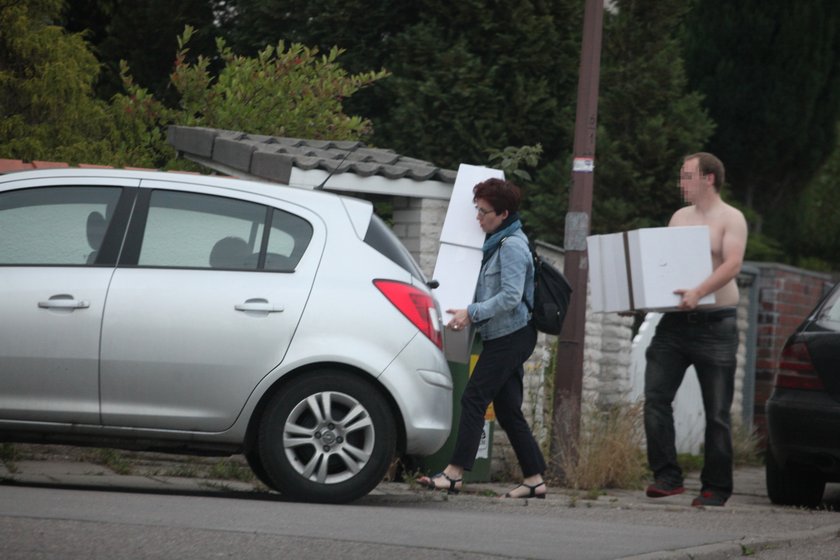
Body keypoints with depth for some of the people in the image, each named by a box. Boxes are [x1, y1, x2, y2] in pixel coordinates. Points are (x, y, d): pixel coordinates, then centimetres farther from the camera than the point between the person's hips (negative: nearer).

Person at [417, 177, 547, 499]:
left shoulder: (512, 246, -14)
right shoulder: (497, 242, 17)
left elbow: (510, 297, -21)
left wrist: (472, 313, -21)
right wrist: (471, 314, 13)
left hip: (510, 337, -10)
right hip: (504, 337, 10)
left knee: (474, 399, -12)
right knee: (508, 409, 8)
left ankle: (455, 473, -15)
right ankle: (534, 480, 9)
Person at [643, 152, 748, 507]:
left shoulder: (730, 219, -3)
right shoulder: (679, 217, 16)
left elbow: (733, 265, -17)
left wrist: (698, 293, -31)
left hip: (715, 323, -5)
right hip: (675, 321, 6)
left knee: (717, 411, -1)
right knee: (656, 397, -9)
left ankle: (716, 487, 6)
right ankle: (667, 476, -8)